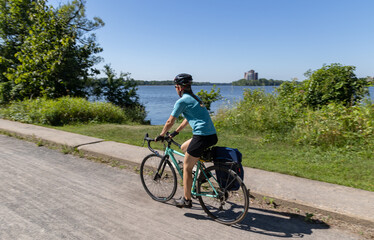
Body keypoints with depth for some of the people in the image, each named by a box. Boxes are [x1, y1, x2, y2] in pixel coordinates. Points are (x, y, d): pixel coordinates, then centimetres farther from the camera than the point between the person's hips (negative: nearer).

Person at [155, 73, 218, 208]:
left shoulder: (182, 101, -6)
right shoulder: (195, 98, 21)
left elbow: (170, 122, -2)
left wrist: (161, 136, 14)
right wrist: (176, 132, 36)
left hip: (201, 137, -9)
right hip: (212, 136, 9)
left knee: (186, 168, 6)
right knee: (184, 148, 28)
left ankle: (187, 200, 16)